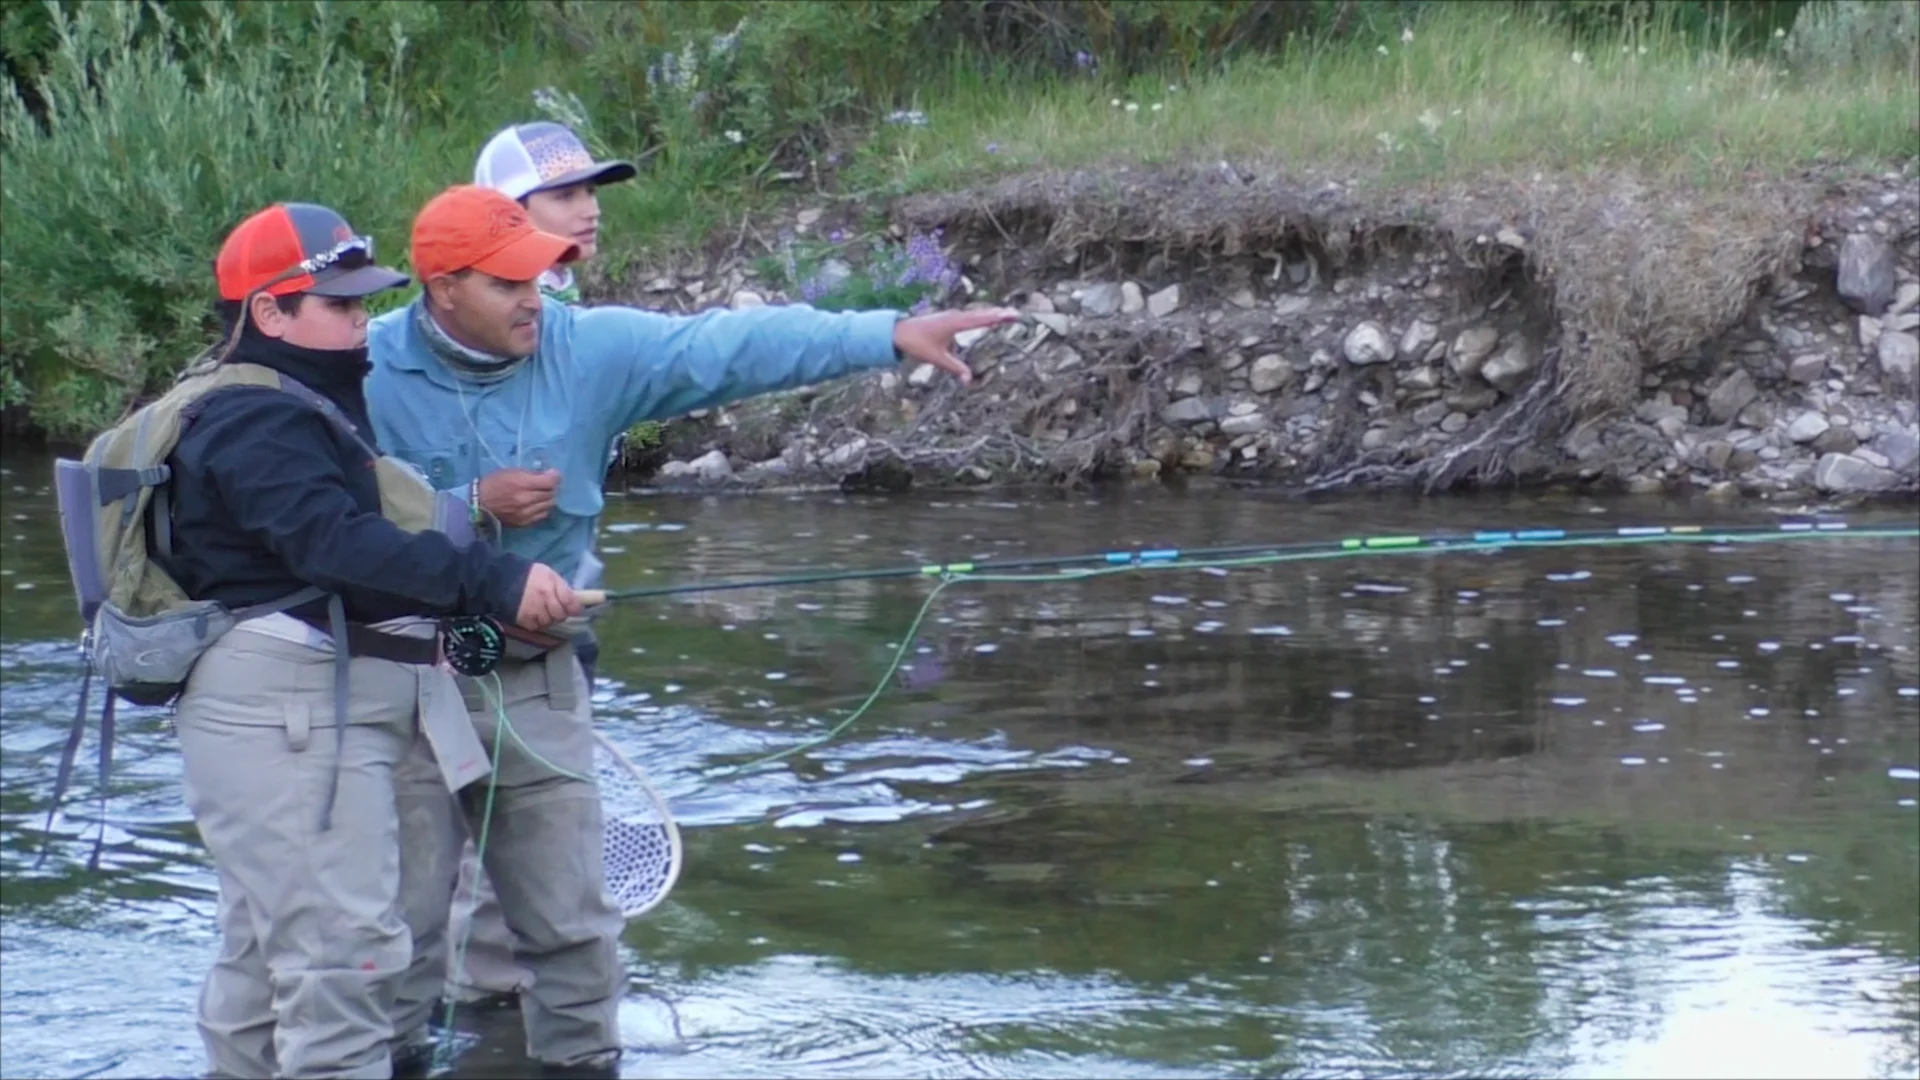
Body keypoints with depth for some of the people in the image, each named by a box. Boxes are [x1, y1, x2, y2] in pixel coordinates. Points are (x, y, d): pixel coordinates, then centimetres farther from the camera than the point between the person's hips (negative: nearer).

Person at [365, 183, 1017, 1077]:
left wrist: (894, 335, -16)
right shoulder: (368, 375, -11)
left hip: (534, 681, 3)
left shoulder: (588, 349, -4)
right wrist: (474, 506, -21)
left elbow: (729, 347, -9)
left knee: (570, 918, 9)